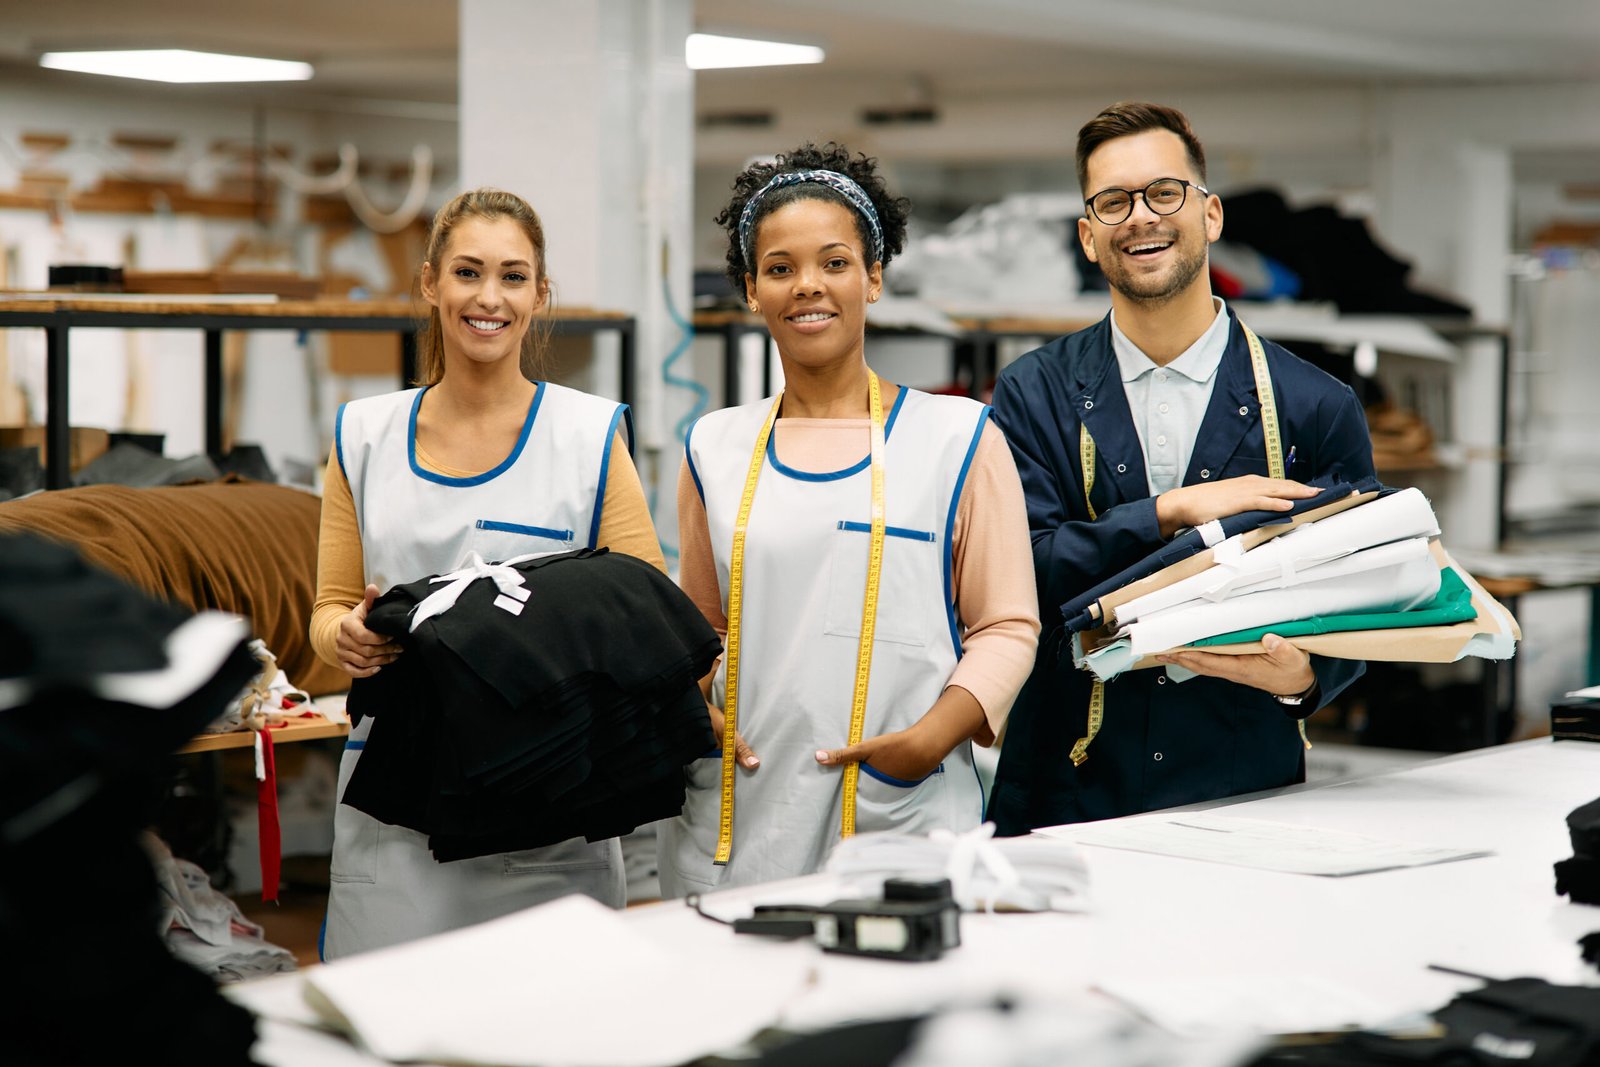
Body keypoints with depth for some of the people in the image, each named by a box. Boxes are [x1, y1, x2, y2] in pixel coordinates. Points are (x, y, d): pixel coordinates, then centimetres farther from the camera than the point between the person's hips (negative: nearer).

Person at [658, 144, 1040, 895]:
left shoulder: (958, 437, 4)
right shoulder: (714, 448, 13)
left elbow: (1007, 626, 3)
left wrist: (935, 734, -13)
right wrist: (691, 710, 1)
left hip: (901, 814, -2)